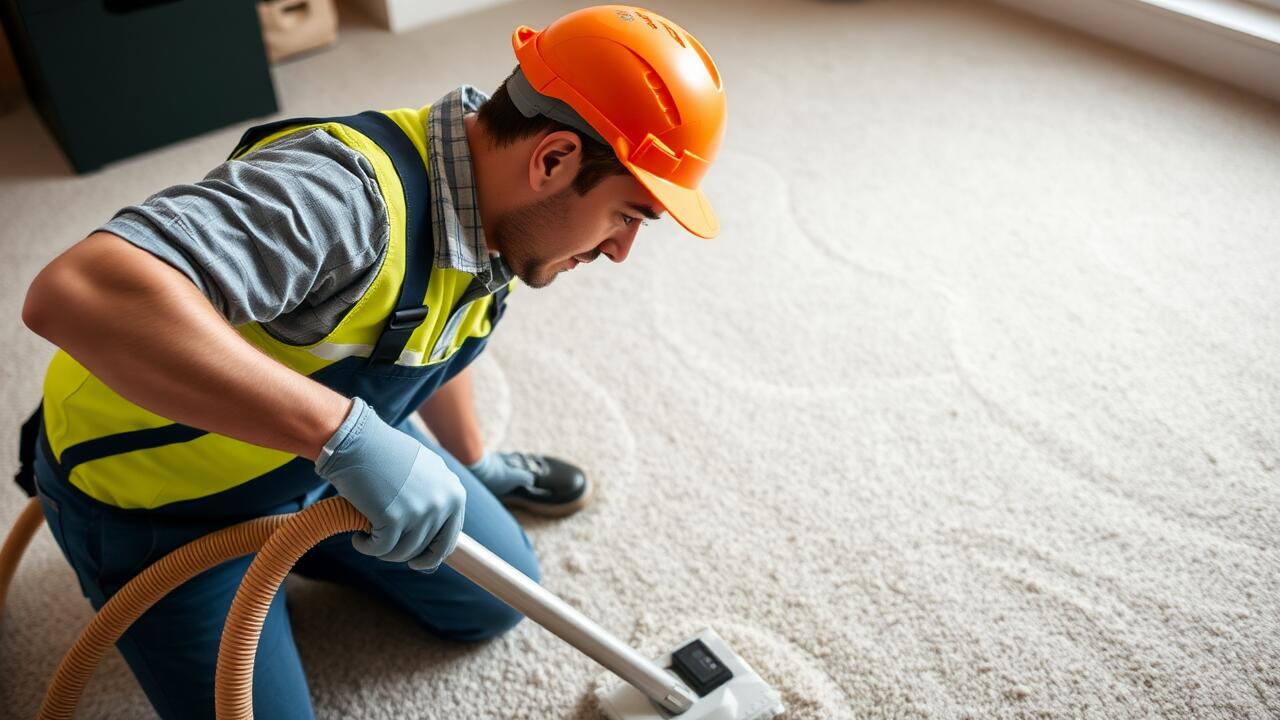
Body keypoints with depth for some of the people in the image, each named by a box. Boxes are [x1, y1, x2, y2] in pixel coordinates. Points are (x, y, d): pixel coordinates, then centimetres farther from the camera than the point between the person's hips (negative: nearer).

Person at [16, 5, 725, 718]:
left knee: (496, 599, 12)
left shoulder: (497, 215, -9)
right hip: (156, 498, -7)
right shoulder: (344, 192, -39)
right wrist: (344, 431, -54)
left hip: (327, 459, 7)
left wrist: (474, 464, 26)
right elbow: (73, 293, -51)